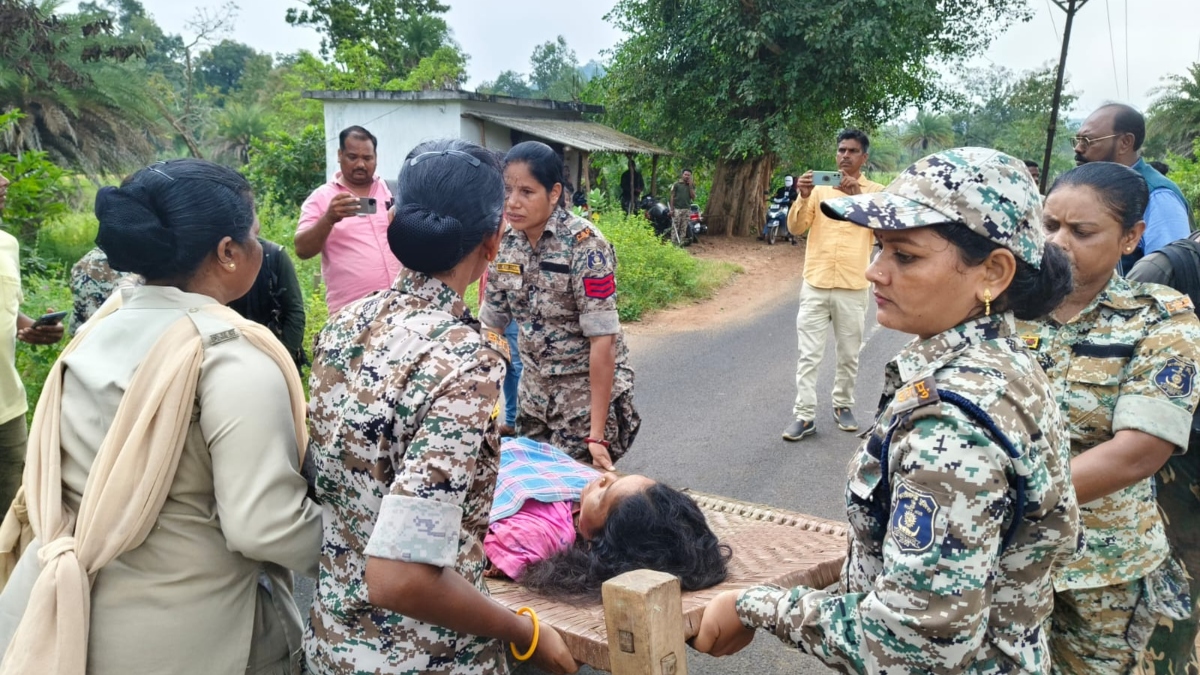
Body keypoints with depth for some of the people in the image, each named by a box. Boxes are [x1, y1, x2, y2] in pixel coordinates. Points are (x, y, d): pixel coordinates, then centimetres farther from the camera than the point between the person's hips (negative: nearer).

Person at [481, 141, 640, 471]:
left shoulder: (584, 245, -20)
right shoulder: (504, 243, -4)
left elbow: (603, 340, -22)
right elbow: (491, 324, 5)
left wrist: (597, 433, -23)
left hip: (589, 390, -5)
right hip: (535, 390, 5)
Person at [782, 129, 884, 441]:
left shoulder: (876, 191, 3)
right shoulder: (820, 188, 5)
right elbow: (795, 228, 1)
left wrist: (858, 196, -28)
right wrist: (803, 197, -18)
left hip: (853, 287, 0)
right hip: (815, 284, 0)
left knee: (849, 355, 11)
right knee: (809, 355, -1)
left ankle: (843, 405, 29)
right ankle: (804, 416, 3)